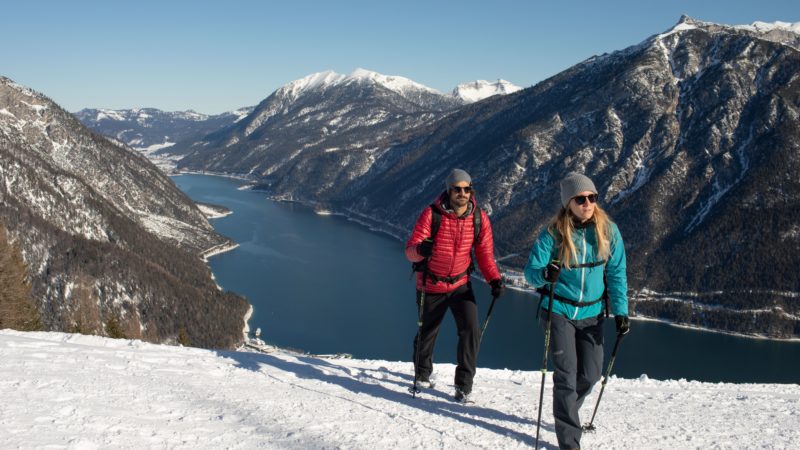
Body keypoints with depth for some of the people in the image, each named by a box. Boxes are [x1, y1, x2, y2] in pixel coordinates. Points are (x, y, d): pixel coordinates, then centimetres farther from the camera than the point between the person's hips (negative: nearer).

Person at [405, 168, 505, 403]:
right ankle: (422, 373, 43)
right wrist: (420, 249, -44)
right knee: (427, 331, 14)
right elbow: (410, 249, -20)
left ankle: (464, 383, 5)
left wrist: (494, 280, -19)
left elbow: (485, 254, -3)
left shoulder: (479, 218, -10)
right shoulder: (431, 214, -18)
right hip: (430, 285, -2)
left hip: (460, 284, 2)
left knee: (471, 330, -13)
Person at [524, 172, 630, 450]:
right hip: (558, 310, -3)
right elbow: (531, 270, -16)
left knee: (591, 374, 9)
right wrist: (545, 273, -39)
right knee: (566, 375, -6)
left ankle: (565, 413, 38)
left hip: (591, 314, 4)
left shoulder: (608, 231, -6)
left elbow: (616, 274, -1)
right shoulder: (553, 234, -15)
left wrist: (620, 311, -7)